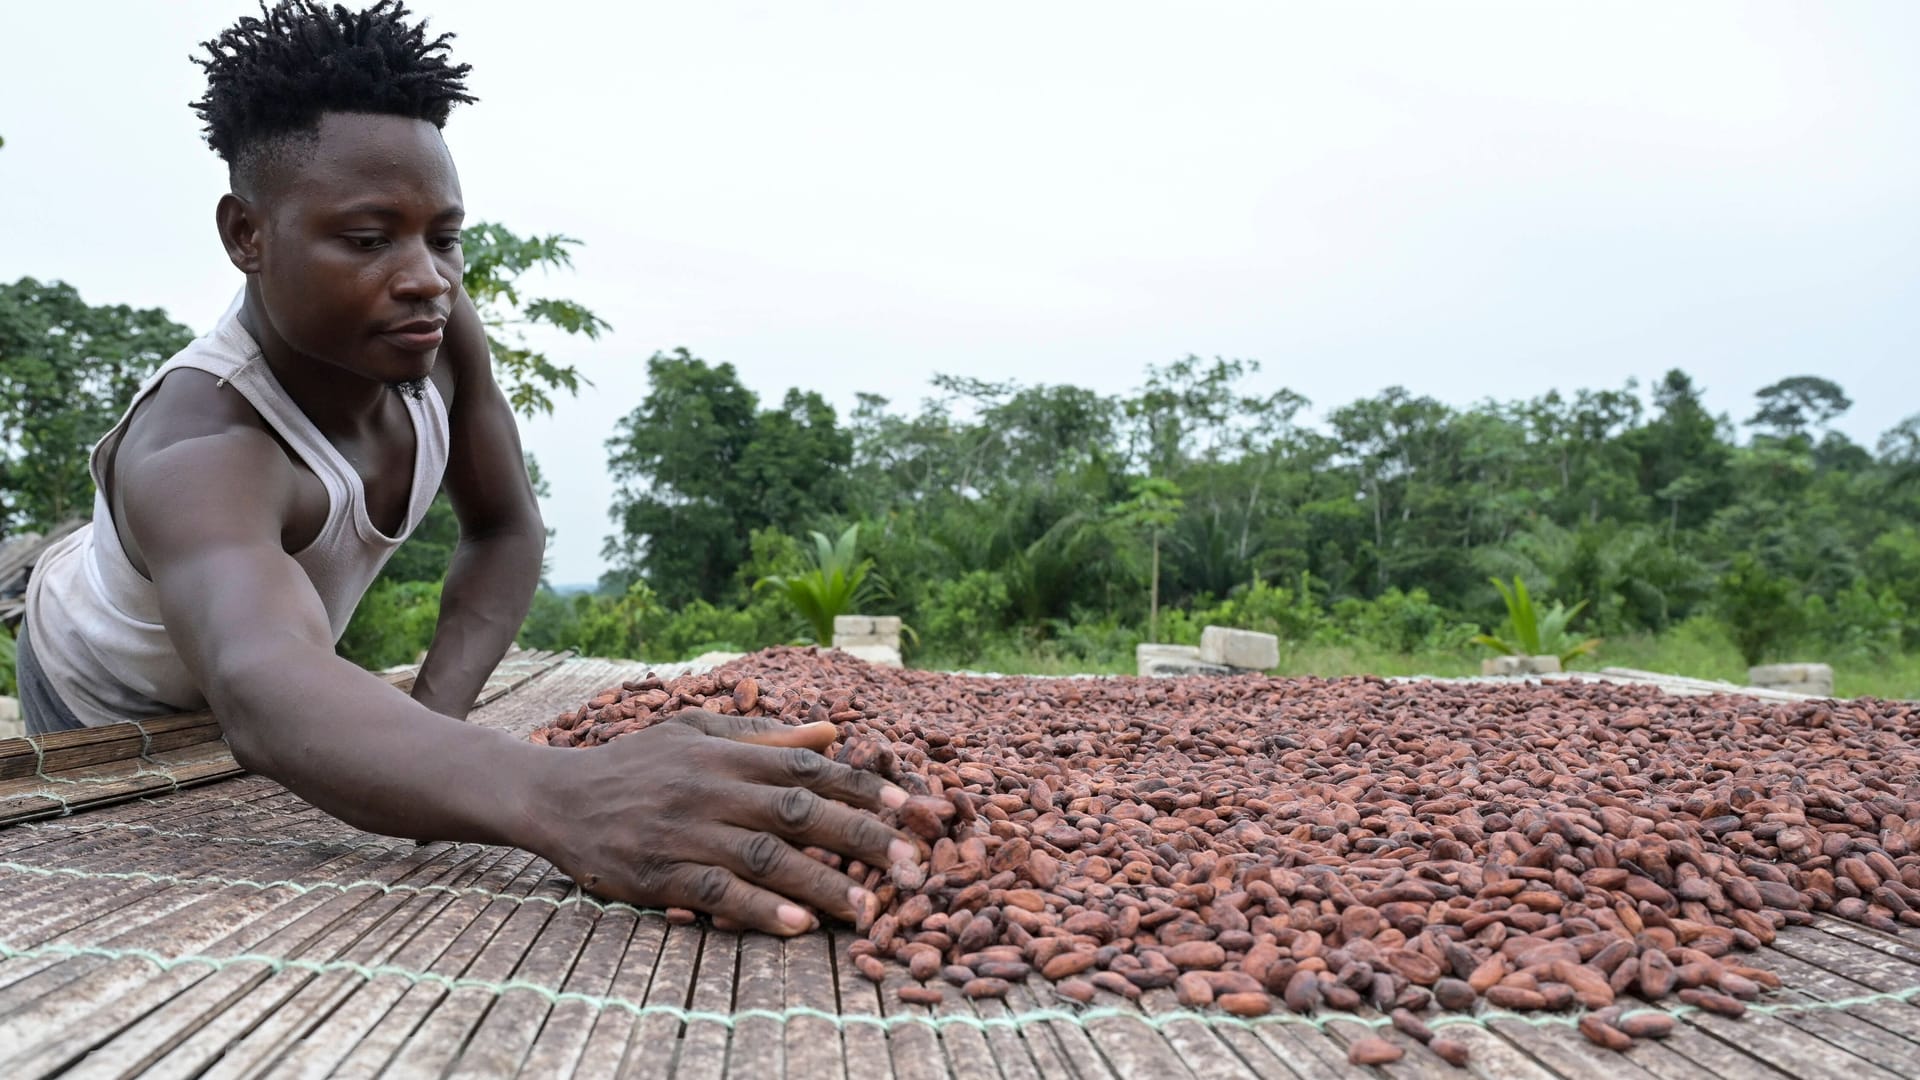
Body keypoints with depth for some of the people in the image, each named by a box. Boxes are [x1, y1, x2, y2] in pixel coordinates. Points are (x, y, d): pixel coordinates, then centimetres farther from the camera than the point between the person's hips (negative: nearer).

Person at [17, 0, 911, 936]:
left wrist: (432, 713, -30)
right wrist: (562, 799, -83)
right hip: (110, 703, -4)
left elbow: (504, 531, -15)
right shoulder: (199, 447, -45)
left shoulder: (439, 331, -28)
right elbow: (262, 691, -64)